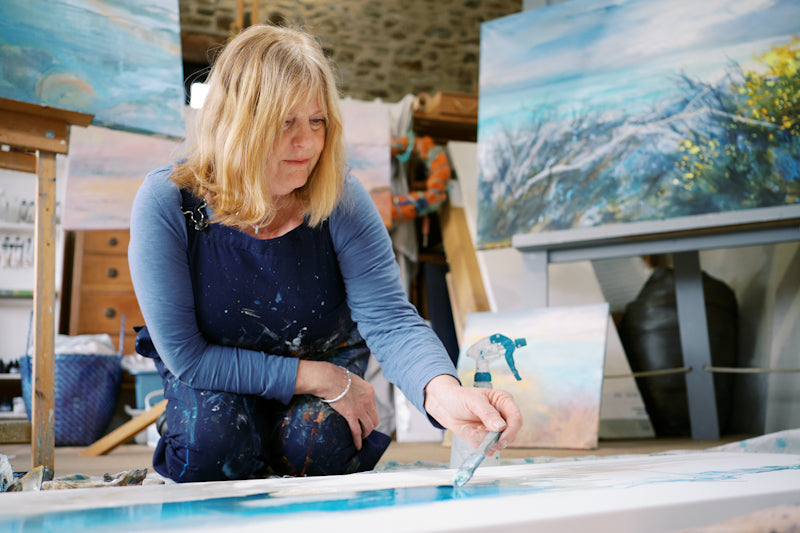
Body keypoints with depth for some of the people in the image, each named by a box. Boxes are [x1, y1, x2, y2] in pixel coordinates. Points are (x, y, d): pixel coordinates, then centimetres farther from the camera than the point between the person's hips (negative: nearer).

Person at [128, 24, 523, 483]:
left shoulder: (341, 201, -24)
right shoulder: (167, 204, -28)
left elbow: (392, 321, -32)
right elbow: (186, 356, -26)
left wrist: (445, 395, -56)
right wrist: (320, 378, -27)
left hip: (324, 357, 2)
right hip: (212, 376, -1)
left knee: (317, 447, -26)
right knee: (215, 445, -30)